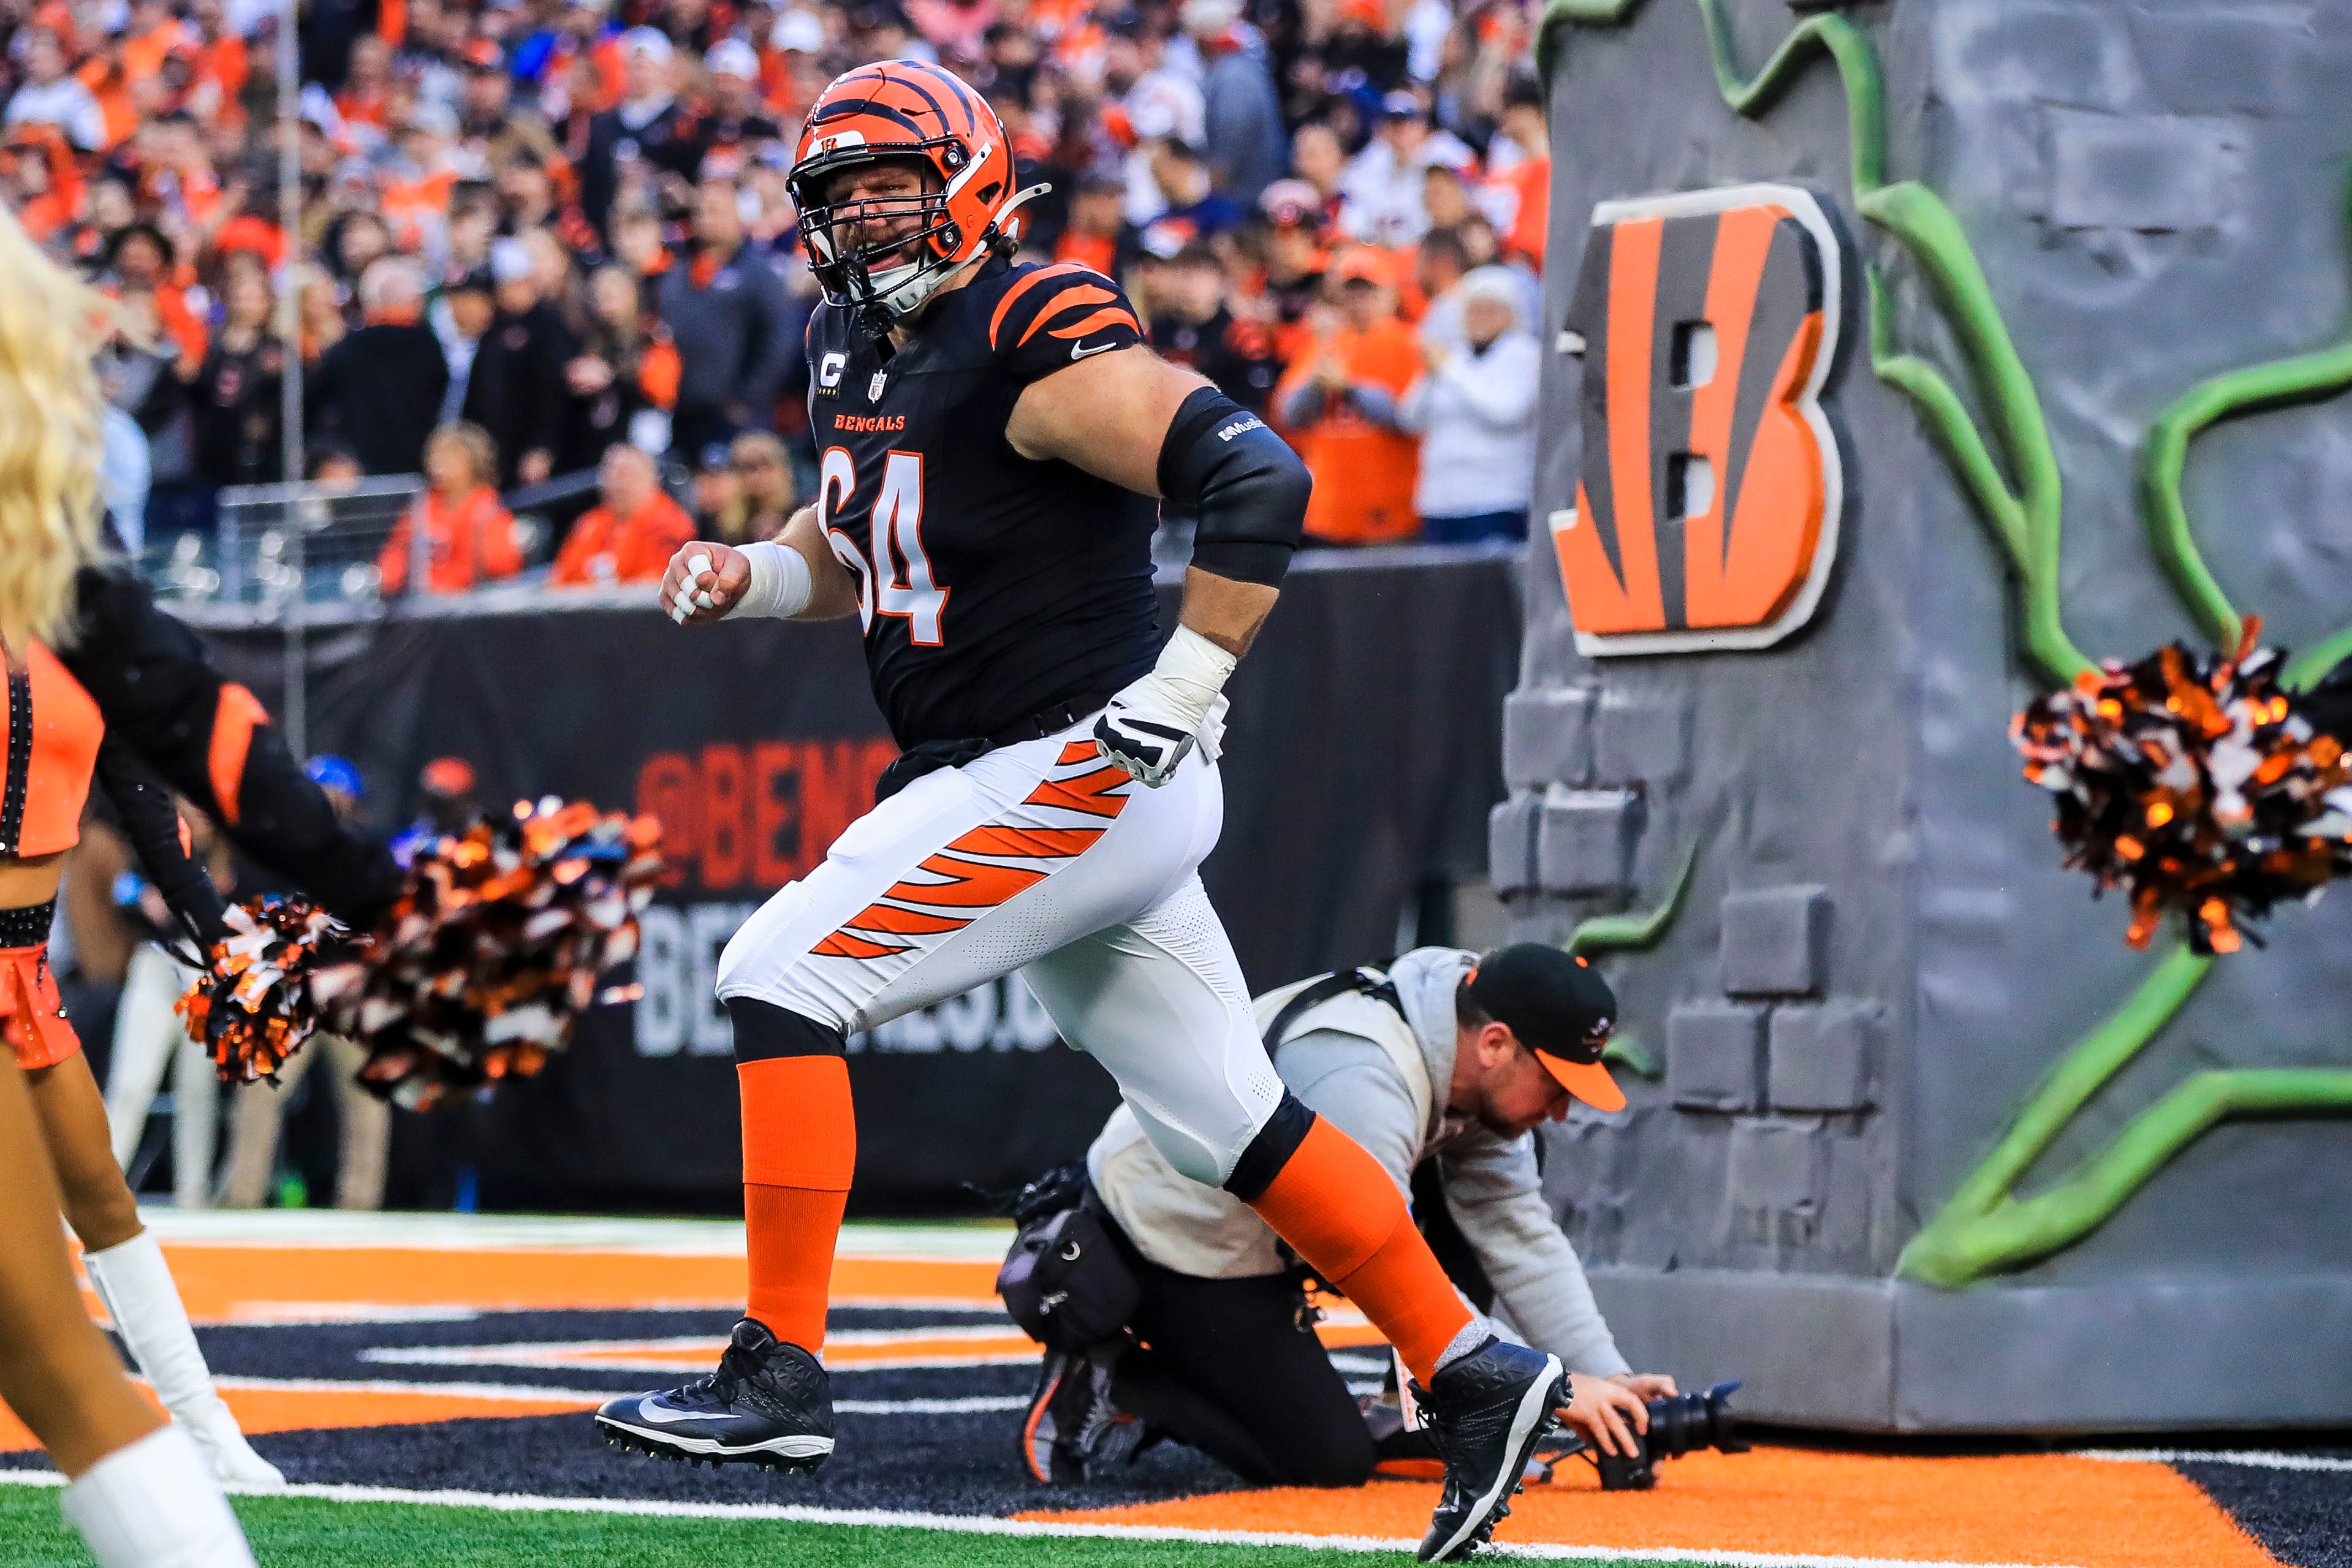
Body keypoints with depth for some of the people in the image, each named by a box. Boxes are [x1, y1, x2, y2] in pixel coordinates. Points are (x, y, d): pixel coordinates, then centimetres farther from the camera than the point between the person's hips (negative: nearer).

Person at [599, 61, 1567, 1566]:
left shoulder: (1041, 346, -17)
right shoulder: (859, 346, 12)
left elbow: (1258, 478, -25)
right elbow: (855, 541, 28)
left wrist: (1184, 691, -24)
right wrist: (748, 576, 7)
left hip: (1077, 771, -9)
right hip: (1040, 793, 9)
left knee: (780, 980, -10)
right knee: (1232, 1121, 10)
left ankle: (781, 1371, -9)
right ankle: (1473, 1372, 13)